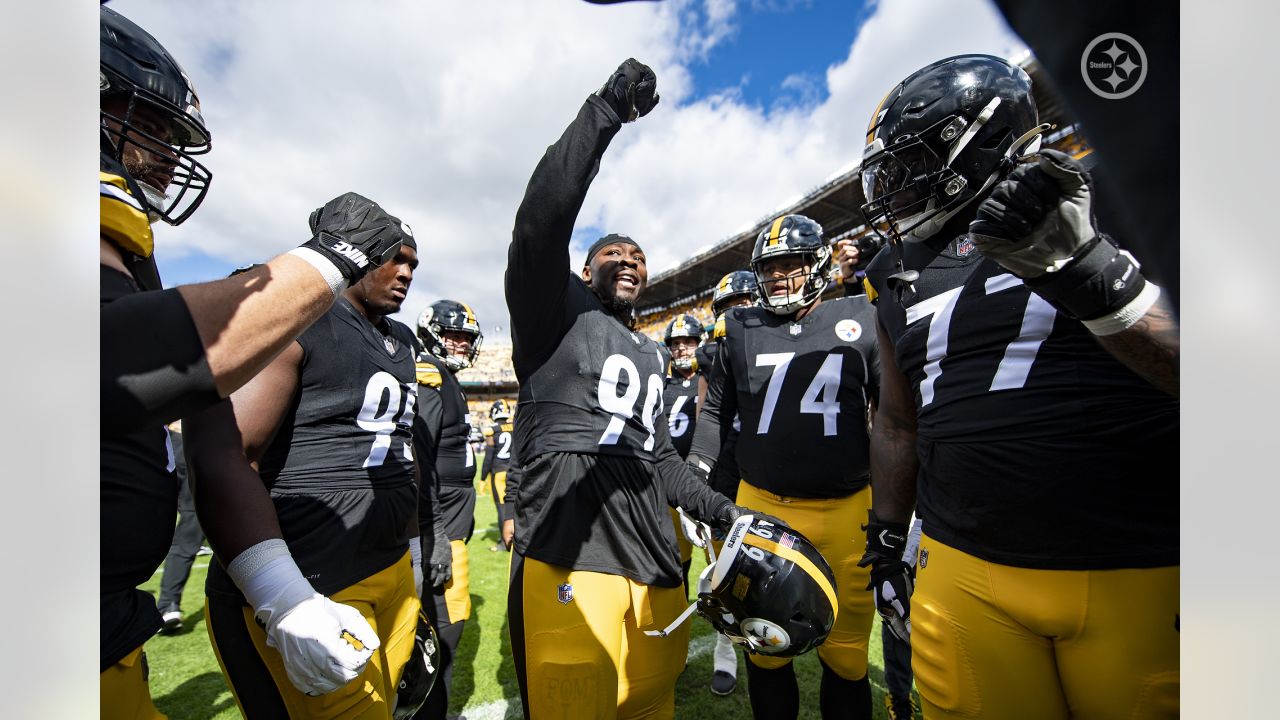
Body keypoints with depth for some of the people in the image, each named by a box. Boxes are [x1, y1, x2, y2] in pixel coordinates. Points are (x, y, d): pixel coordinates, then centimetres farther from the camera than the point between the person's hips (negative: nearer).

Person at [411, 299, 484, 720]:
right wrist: (432, 536, -24)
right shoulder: (427, 377, -14)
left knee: (448, 619, 20)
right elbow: (416, 460, -24)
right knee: (444, 624, 0)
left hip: (450, 526, 10)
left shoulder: (447, 381, 17)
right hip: (437, 529, -10)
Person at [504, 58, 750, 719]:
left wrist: (726, 513, 15)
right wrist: (608, 108, -15)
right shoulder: (556, 311, 2)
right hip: (569, 561, -6)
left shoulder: (650, 355, 21)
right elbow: (542, 218, -17)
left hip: (654, 565, 6)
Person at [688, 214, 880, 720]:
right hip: (761, 506, 1)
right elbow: (716, 412, 11)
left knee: (846, 653, 14)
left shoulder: (860, 321, 3)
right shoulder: (741, 329, 5)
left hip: (846, 508, 0)